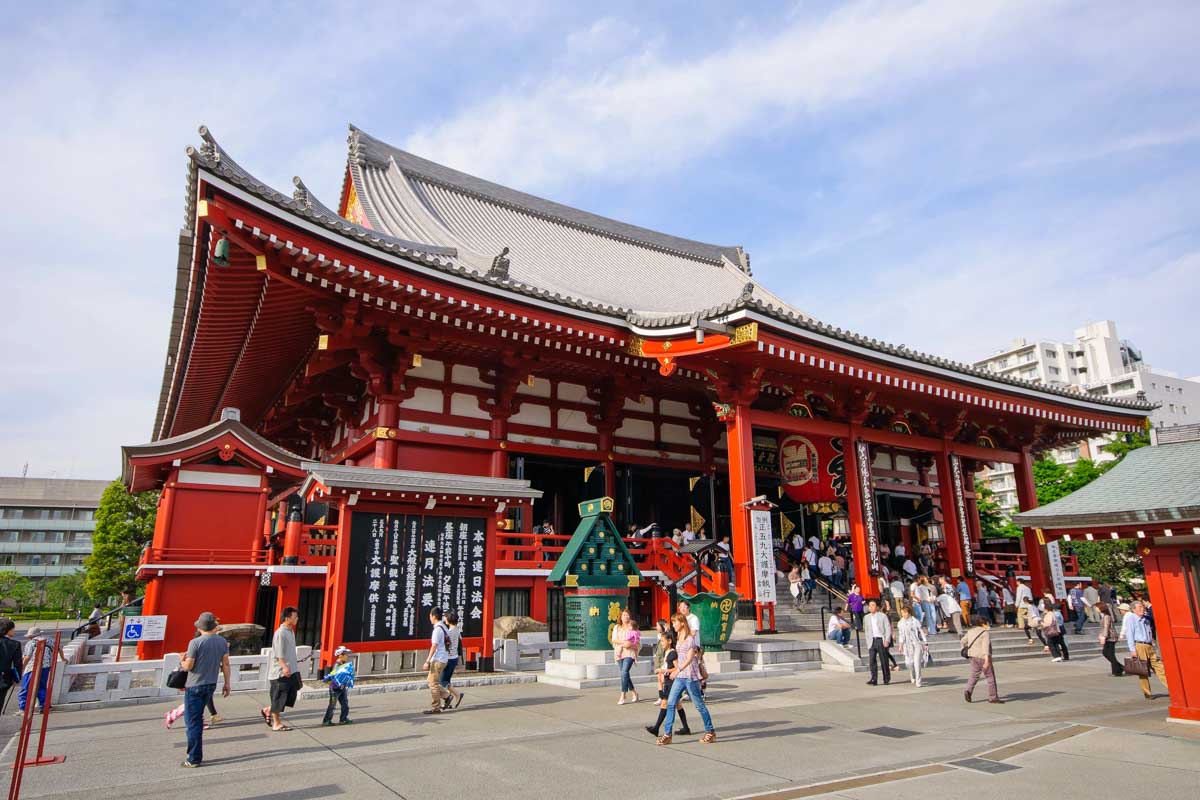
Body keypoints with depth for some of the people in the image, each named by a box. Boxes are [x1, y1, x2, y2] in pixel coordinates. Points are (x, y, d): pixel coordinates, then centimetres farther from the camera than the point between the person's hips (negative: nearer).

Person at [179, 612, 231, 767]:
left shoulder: (195, 643, -16)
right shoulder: (222, 642, 1)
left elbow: (188, 666, -13)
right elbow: (225, 664, 4)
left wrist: (182, 661, 9)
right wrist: (227, 683, 12)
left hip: (194, 686, -6)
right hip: (211, 685, 6)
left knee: (192, 721, 2)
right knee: (198, 719, 19)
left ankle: (194, 759, 5)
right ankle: (195, 754, 25)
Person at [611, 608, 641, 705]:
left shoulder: (633, 627, 6)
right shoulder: (616, 627, 12)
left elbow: (638, 643, 4)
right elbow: (614, 640, 0)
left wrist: (631, 644, -15)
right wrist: (623, 642, -15)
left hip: (629, 653, -3)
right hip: (619, 653, 4)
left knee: (624, 672, -17)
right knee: (625, 674, 8)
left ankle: (622, 696, -14)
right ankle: (634, 693, 26)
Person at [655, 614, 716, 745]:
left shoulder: (690, 639, -12)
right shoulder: (679, 639, 12)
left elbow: (690, 658, -19)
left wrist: (678, 670, -27)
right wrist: (673, 670, 21)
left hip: (690, 676, -8)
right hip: (679, 676, 8)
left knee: (699, 705, 3)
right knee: (671, 703, 0)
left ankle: (710, 732, 18)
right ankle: (667, 734, 4)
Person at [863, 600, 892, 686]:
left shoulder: (883, 616, 1)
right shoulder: (866, 618, 12)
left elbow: (888, 629, -2)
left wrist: (887, 640, -11)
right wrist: (868, 642, 8)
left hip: (881, 640, -3)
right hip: (872, 641, 3)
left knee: (884, 661, 3)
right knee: (872, 660, -5)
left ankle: (886, 679, 15)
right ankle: (874, 680, -5)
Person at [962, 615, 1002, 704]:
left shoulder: (970, 631, 9)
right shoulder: (985, 633, -12)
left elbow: (963, 641, 15)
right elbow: (986, 646, -22)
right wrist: (987, 660, -28)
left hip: (973, 657, 6)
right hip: (983, 657, -6)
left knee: (974, 675, 14)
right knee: (990, 677, 7)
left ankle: (968, 690, -4)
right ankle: (993, 697, 11)